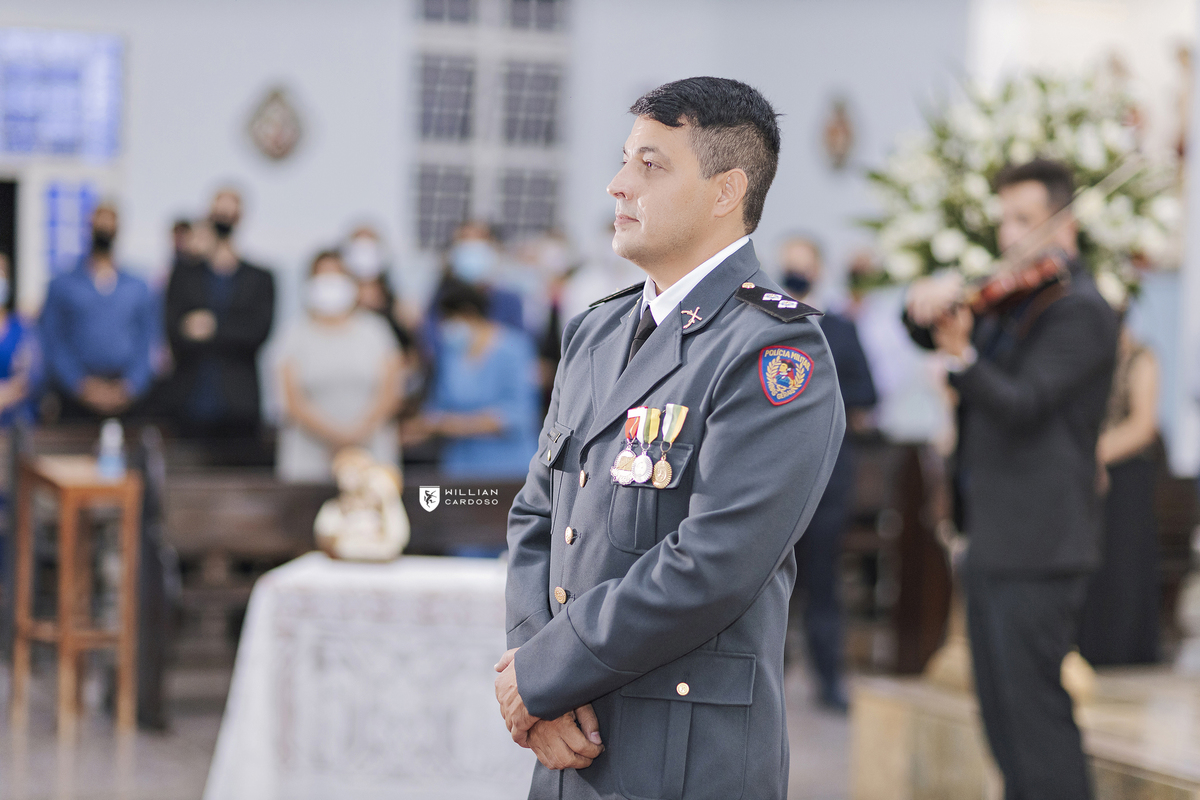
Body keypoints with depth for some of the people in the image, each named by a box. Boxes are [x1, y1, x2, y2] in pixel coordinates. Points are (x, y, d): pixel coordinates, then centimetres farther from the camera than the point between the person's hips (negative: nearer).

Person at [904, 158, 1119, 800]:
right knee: (1003, 716, 15)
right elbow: (928, 331, 14)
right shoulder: (1009, 301, 16)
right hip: (993, 539, 9)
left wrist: (961, 358, -39)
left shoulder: (1078, 310, -11)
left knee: (1033, 711, -9)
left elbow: (1023, 404, -21)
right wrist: (931, 303, -10)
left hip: (1035, 548, -9)